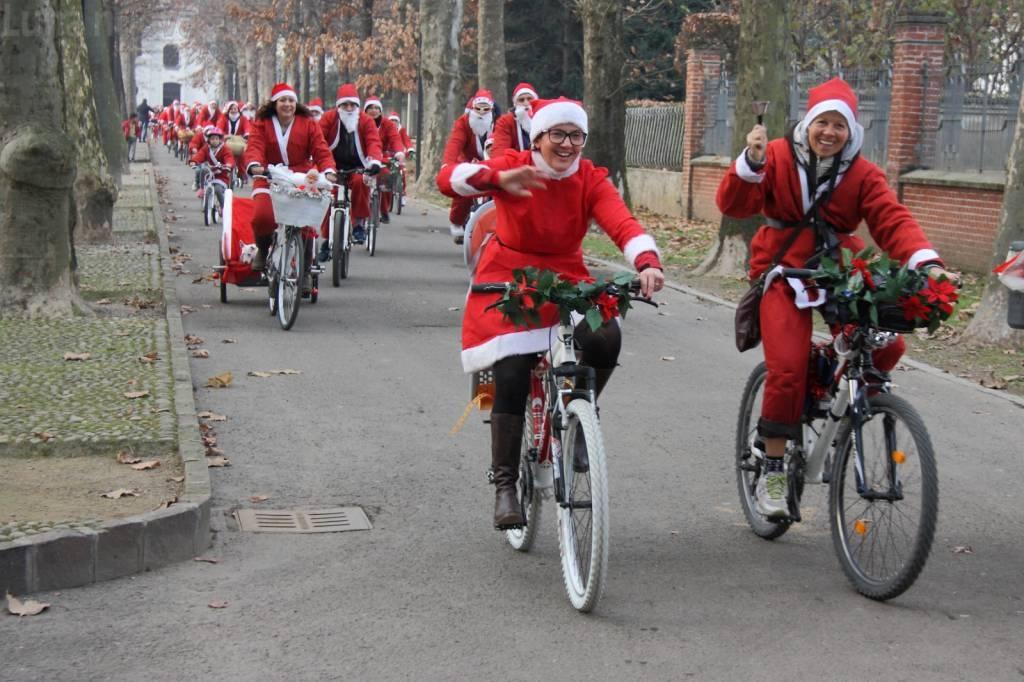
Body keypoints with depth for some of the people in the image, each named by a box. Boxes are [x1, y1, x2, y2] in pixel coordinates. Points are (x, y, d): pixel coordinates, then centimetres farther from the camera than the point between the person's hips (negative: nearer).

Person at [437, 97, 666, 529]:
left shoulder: (591, 180, -6)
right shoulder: (513, 167, -11)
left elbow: (623, 224, -22)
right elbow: (449, 178, -27)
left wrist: (648, 263, -44)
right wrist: (499, 179, -47)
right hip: (509, 283, -2)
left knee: (606, 340, -26)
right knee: (512, 376, -18)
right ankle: (505, 484, -4)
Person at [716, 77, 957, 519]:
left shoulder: (863, 174, -1)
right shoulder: (779, 157, -5)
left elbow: (893, 221, -11)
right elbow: (733, 205, -13)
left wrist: (926, 262, -27)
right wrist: (751, 163, -31)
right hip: (784, 276, -3)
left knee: (887, 345, -19)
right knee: (787, 370, -17)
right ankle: (772, 473, -2)